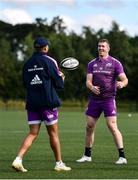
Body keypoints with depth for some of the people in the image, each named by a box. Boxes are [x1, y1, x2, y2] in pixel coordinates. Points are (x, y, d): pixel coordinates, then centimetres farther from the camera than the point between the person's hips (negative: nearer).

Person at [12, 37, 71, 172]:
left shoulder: (27, 63, 8)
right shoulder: (48, 61, -7)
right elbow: (59, 83, -6)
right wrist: (61, 78, 16)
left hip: (31, 103, 5)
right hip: (48, 102, -5)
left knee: (32, 133, 5)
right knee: (53, 133, 6)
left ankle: (18, 159, -12)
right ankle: (59, 163, 13)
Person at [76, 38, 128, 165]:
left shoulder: (115, 63, 0)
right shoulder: (92, 64, 11)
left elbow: (124, 79, -5)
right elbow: (88, 81, 5)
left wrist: (122, 84, -29)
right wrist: (92, 87, -19)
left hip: (109, 99, -5)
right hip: (94, 99, 5)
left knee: (112, 126, -13)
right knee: (89, 126, 5)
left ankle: (122, 157, -9)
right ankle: (87, 155, 18)